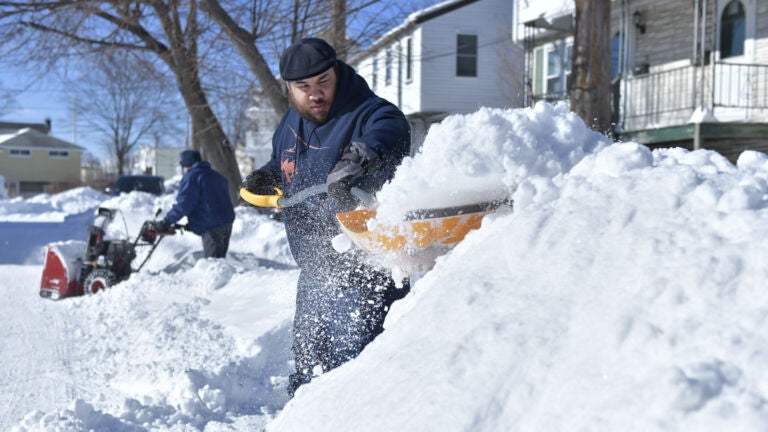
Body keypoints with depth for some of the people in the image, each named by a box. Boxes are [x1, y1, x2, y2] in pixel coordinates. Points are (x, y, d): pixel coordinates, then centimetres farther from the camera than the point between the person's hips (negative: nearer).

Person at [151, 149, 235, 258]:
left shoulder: (191, 177, -5)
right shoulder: (216, 176, 21)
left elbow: (184, 204, -14)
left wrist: (166, 222, -9)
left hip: (211, 226, -8)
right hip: (227, 222, 8)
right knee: (220, 258, 15)